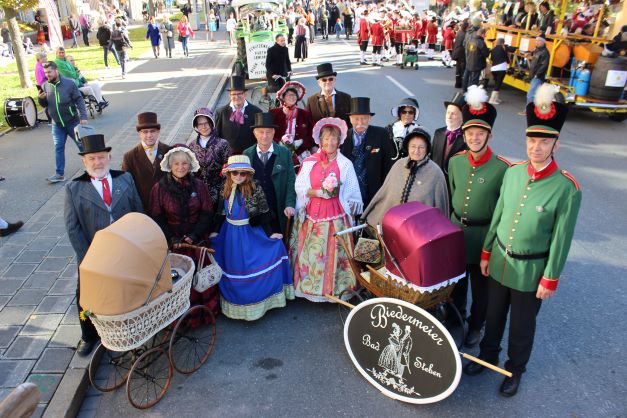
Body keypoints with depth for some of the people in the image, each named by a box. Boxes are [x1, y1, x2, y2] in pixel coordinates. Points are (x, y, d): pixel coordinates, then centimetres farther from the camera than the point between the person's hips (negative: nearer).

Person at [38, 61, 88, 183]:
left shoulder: (69, 83, -12)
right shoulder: (45, 86, 1)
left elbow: (79, 100, -12)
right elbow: (45, 105, 11)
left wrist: (83, 116, -20)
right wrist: (41, 99, -12)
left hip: (73, 122, -4)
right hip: (57, 124, 4)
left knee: (82, 145, 9)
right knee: (58, 148, 4)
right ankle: (59, 174, 9)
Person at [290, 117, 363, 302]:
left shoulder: (345, 164, 3)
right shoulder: (309, 162, 6)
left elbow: (352, 195, 6)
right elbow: (299, 188, 1)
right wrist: (318, 192, -11)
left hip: (335, 216, -1)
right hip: (311, 216, 2)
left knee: (333, 252, -1)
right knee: (310, 252, 5)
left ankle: (334, 289, 13)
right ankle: (309, 286, 20)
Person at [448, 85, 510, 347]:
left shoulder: (502, 168, -18)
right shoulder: (455, 161, -3)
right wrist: (452, 224, 14)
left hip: (483, 236, -4)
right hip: (455, 231, 4)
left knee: (480, 286, 15)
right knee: (456, 281, 21)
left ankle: (475, 326, 37)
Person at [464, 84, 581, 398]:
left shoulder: (567, 188, -19)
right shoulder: (513, 172, -5)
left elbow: (561, 238, -13)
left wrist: (550, 279, -9)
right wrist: (486, 252, 8)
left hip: (530, 271, -4)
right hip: (499, 260, 4)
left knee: (522, 325, 17)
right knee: (493, 316, 22)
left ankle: (515, 370, 41)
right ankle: (487, 356, 46)